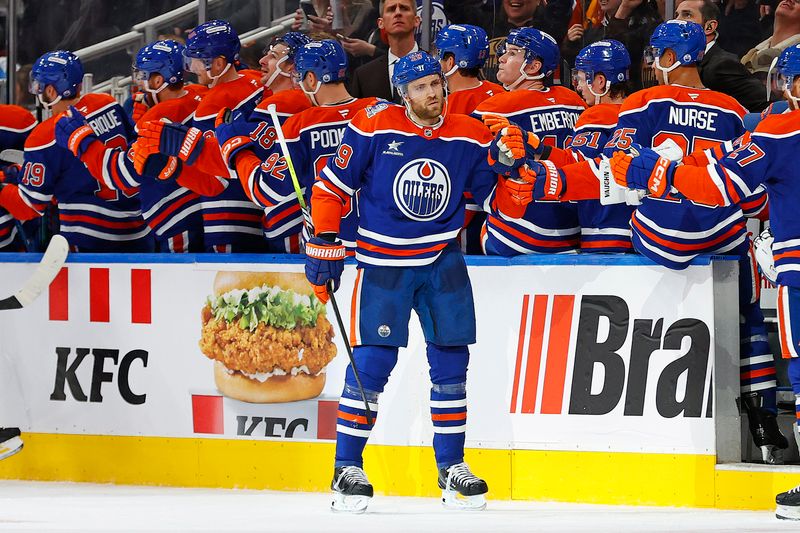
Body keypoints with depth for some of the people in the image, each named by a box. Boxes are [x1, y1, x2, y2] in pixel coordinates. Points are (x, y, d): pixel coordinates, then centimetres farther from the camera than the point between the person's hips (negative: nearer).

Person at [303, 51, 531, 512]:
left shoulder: (470, 137, 1)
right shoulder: (374, 128, -9)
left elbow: (494, 192, 8)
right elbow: (332, 185, -4)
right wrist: (324, 245, -7)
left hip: (443, 263, 3)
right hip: (382, 262, -3)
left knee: (451, 360, 2)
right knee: (373, 361, -9)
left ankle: (452, 467, 14)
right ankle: (347, 468, 1)